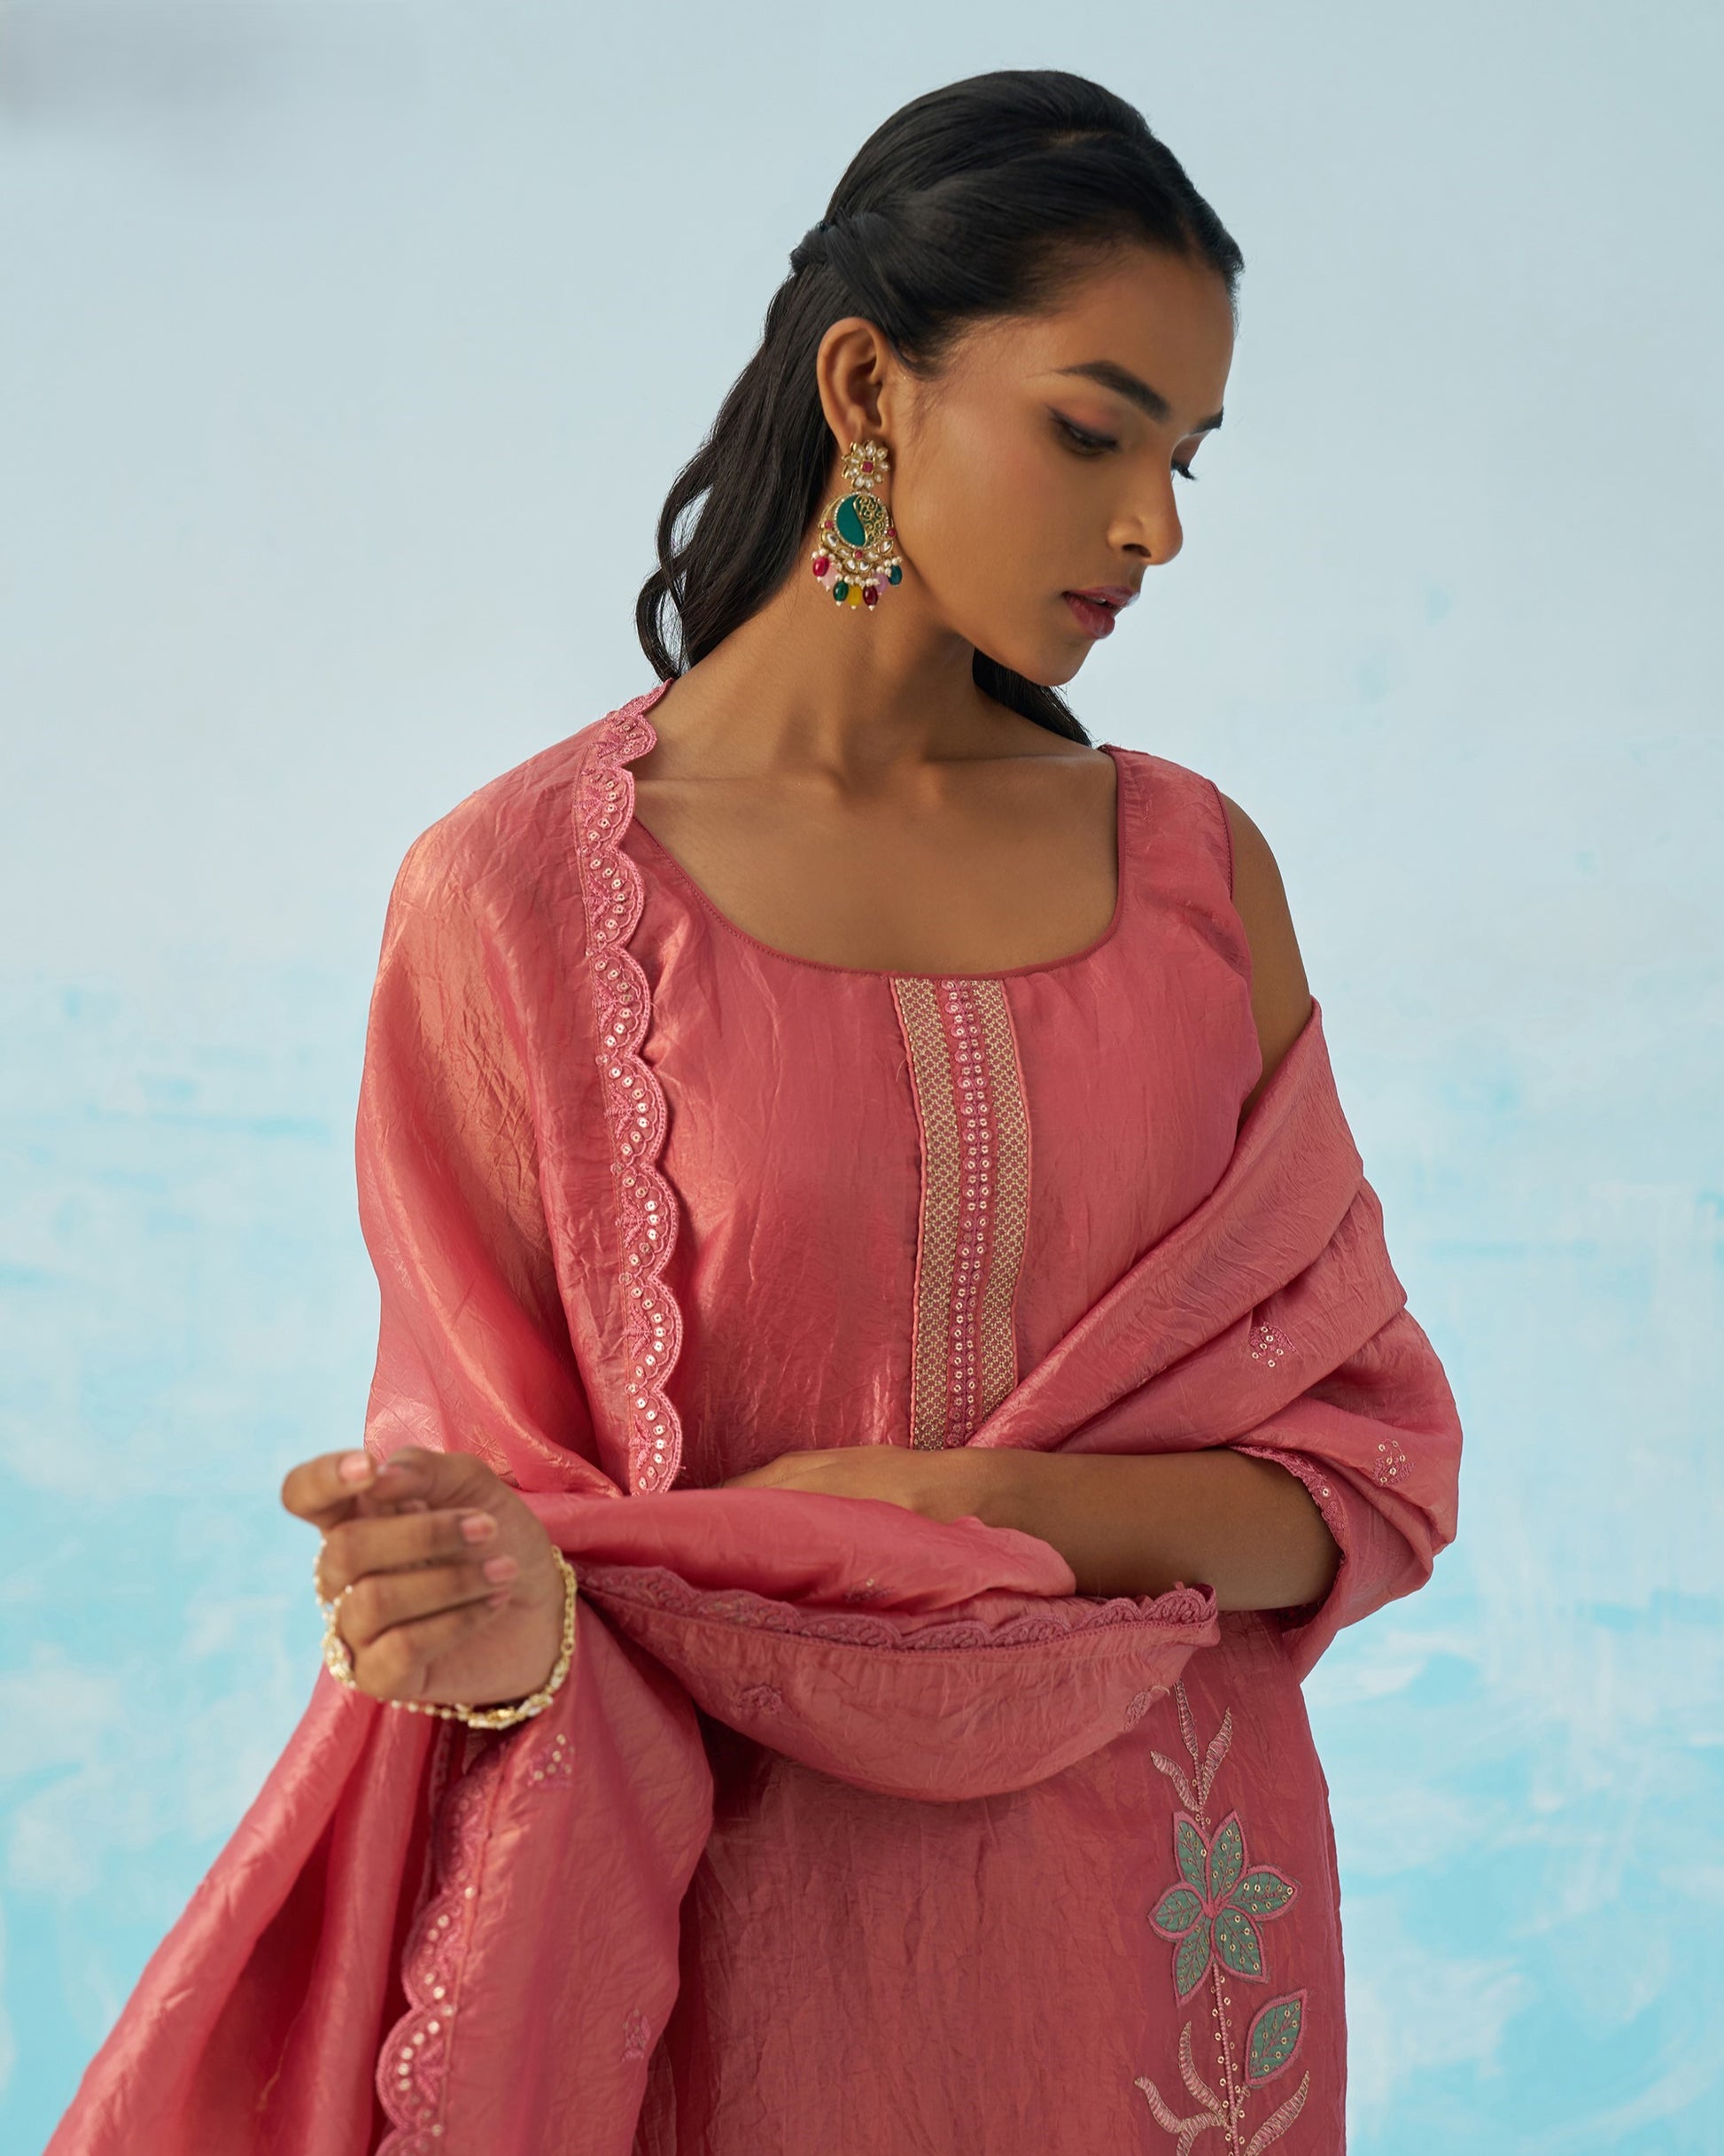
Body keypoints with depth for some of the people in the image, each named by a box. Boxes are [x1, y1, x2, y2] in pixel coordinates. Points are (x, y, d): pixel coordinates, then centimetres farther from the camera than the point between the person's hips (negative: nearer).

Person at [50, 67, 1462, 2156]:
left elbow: (1363, 1466, -2)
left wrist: (969, 1511, -17)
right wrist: (522, 1611, -28)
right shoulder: (515, 892, -10)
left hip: (1177, 1948, 3)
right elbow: (491, 1488, -6)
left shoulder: (1195, 865, 0)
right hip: (753, 1957, -3)